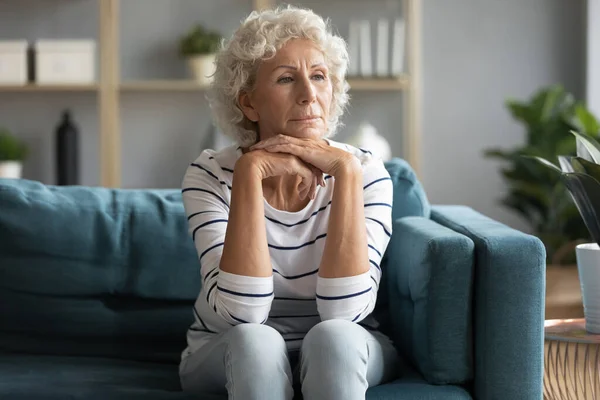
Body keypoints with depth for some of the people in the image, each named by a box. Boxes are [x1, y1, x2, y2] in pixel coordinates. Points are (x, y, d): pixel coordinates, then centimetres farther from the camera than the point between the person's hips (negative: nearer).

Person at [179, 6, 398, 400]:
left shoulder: (365, 171, -13)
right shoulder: (211, 175, -15)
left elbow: (344, 311, -26)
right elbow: (241, 314, -28)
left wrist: (346, 171, -29)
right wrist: (250, 173, -31)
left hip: (341, 354, 1)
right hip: (229, 356, 0)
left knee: (332, 336, -33)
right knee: (253, 340, -34)